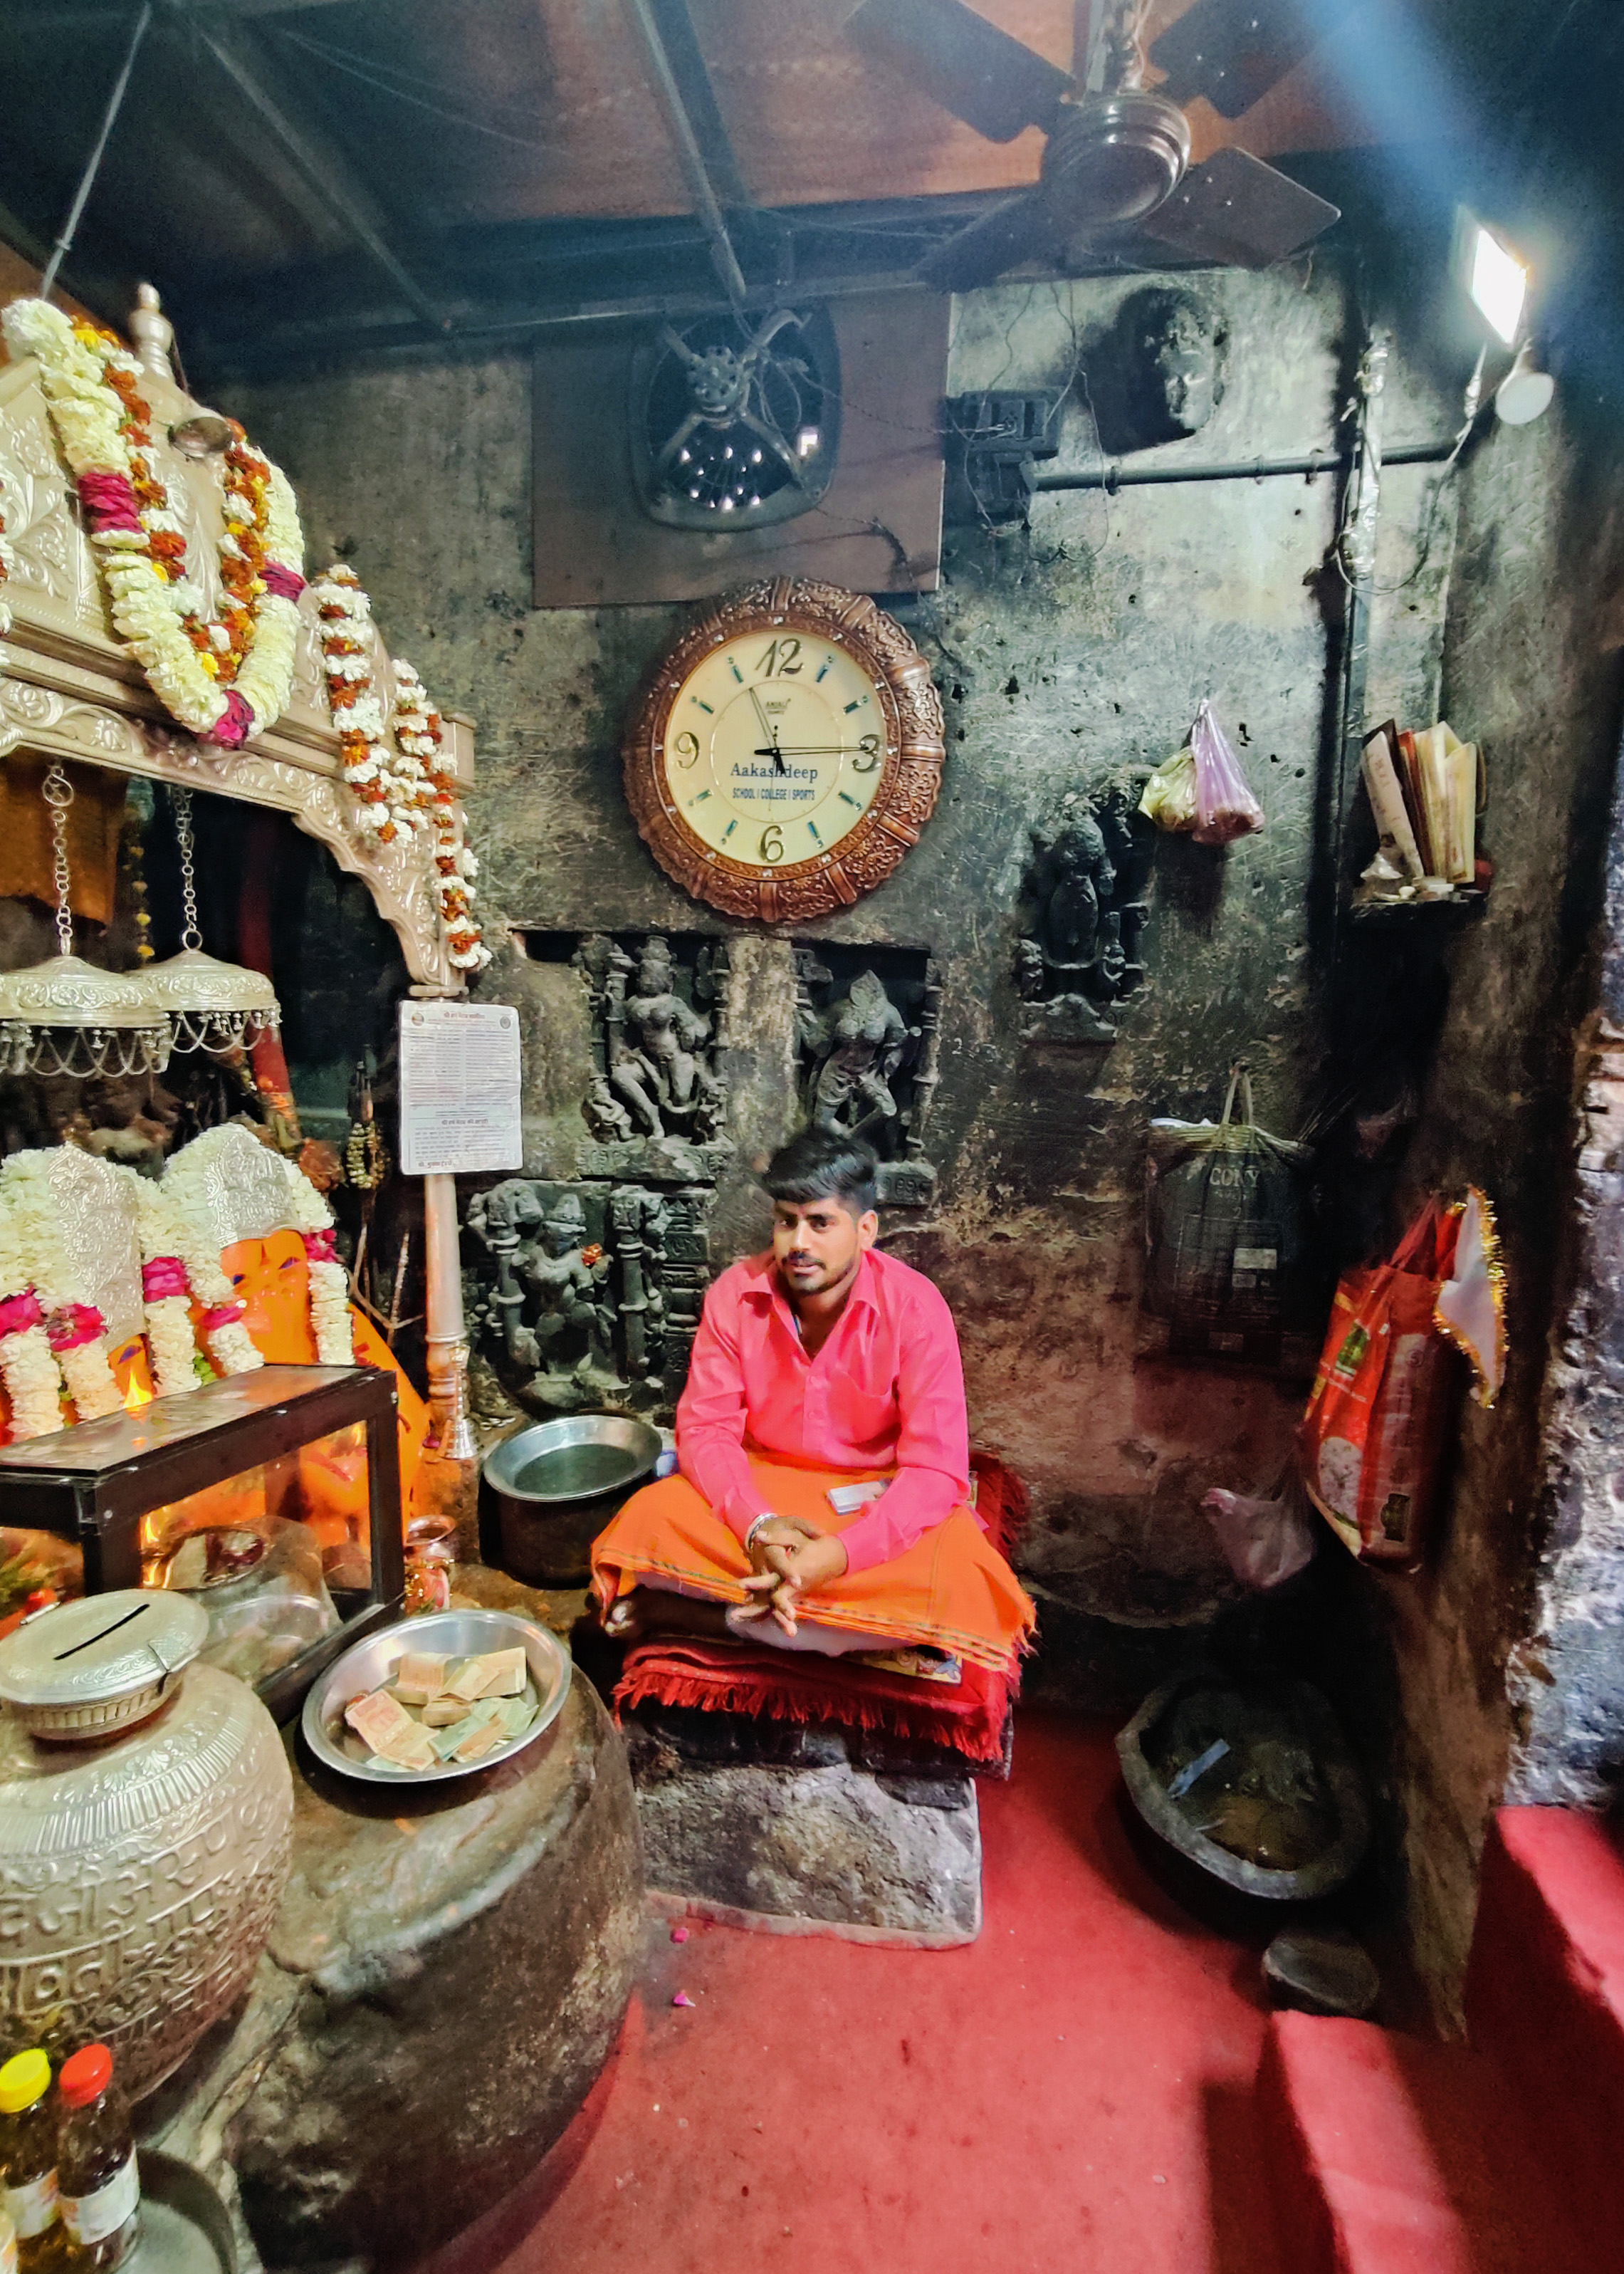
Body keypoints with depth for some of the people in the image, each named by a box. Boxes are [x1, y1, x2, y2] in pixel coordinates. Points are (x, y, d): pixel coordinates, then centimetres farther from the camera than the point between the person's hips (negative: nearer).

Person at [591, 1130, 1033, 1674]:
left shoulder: (915, 1308, -20)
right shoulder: (736, 1294, -12)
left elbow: (936, 1469, -21)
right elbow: (705, 1427, -10)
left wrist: (837, 1555, -34)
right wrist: (757, 1525, -29)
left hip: (876, 1500, -1)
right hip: (760, 1488, 2)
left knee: (957, 1579, -32)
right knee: (647, 1520, -24)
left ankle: (719, 1615, -19)